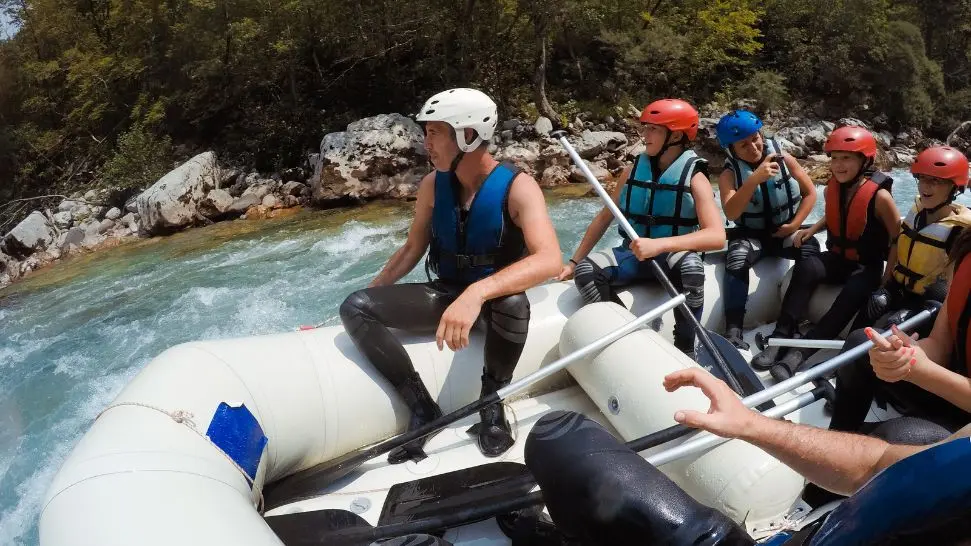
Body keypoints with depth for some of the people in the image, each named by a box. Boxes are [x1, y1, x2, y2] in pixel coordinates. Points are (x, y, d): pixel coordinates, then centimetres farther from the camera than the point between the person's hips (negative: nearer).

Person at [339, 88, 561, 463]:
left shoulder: (517, 187, -18)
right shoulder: (433, 185, -3)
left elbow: (549, 260, -34)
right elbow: (413, 249, 11)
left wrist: (478, 292, -47)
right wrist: (372, 296, 6)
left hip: (494, 299, -4)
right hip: (445, 295, 4)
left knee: (513, 303, -41)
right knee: (355, 307, -16)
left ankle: (492, 404, -13)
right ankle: (422, 407, -14)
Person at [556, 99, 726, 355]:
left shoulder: (694, 178, -10)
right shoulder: (634, 171, 2)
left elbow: (717, 236, -23)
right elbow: (604, 218, 9)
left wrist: (660, 245, -36)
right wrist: (574, 261, 5)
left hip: (673, 256, -3)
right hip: (633, 255, 3)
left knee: (691, 266, -38)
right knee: (586, 270, -24)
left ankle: (685, 349, -18)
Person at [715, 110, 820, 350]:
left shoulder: (784, 159, -5)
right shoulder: (729, 175, -11)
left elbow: (810, 192, 3)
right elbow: (731, 213, -28)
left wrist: (795, 224, -11)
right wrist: (754, 179, -39)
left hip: (786, 231, 2)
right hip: (751, 235, -1)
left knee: (811, 249, -29)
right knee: (737, 257, -33)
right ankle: (733, 330, -34)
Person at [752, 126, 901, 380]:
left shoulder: (879, 196, -18)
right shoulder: (832, 189, -1)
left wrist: (887, 279, -13)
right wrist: (812, 229, 4)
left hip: (868, 267, -4)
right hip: (837, 259, 4)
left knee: (853, 294, -36)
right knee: (806, 268, -29)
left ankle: (801, 351, -38)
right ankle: (781, 338, -34)